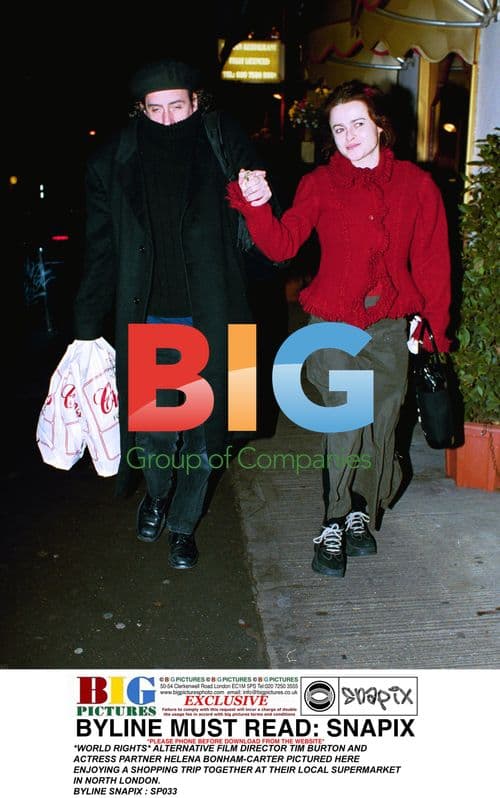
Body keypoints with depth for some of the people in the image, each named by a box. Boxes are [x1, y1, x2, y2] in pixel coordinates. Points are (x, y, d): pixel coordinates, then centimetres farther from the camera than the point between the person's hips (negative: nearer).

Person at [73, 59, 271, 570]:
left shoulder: (224, 145, -2)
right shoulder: (114, 162, -1)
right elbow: (100, 253, 2)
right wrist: (88, 330, 1)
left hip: (210, 319, 0)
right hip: (149, 321, 0)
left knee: (202, 430, 9)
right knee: (151, 427, 6)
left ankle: (183, 523, 32)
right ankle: (157, 492, 40)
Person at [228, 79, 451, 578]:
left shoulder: (416, 185, 5)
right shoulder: (320, 184, 1)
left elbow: (432, 261, 7)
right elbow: (282, 244, -13)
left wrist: (433, 324, 4)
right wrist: (257, 206, -30)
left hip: (389, 327, 2)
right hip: (334, 323, -2)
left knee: (381, 425, 9)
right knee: (345, 425, -7)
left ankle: (361, 513, 30)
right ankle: (335, 523, 10)